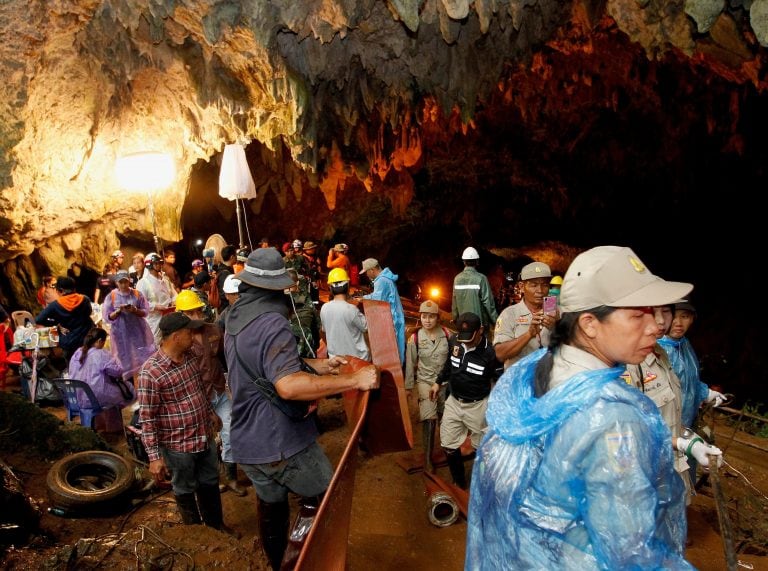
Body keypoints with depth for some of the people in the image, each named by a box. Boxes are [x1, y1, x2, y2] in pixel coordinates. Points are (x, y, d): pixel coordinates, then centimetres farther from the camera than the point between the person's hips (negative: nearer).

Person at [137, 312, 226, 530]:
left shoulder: (191, 356, -2)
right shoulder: (151, 372, -24)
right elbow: (146, 419, -20)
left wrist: (211, 413, 24)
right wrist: (154, 457, -19)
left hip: (205, 436, 7)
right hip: (178, 446, -6)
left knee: (210, 483, 23)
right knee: (186, 490, 17)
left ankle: (216, 526, 44)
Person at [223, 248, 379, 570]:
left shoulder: (236, 318, 4)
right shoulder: (271, 323, -24)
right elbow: (289, 386, -36)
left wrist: (316, 365, 12)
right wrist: (355, 380, -32)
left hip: (246, 444, 8)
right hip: (282, 445, -8)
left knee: (271, 507, 24)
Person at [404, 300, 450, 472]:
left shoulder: (446, 334, -8)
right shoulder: (415, 338, -12)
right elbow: (410, 364, -4)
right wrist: (408, 386, 0)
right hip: (425, 381, -2)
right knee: (429, 419, -12)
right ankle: (427, 458, 3)